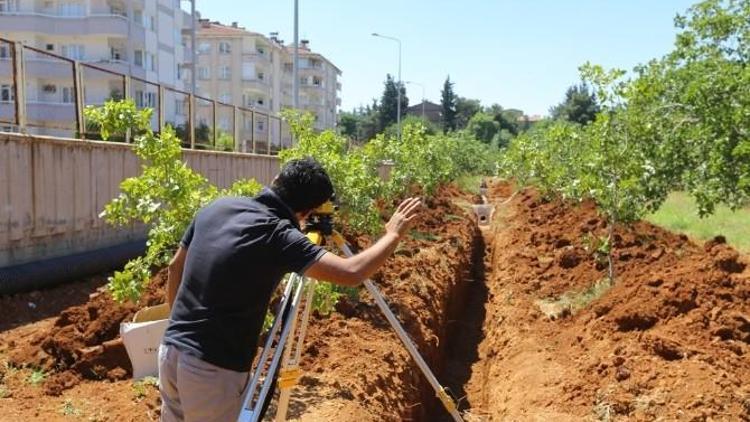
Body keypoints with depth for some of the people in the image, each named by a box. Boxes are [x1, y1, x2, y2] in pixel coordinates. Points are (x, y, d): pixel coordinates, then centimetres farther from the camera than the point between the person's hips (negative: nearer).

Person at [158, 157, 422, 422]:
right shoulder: (279, 235, -20)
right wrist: (393, 235, -10)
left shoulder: (217, 207, 1)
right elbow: (351, 273, -27)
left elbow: (176, 267, 12)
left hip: (171, 350, 7)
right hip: (214, 367, -7)